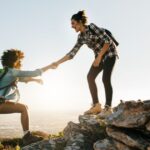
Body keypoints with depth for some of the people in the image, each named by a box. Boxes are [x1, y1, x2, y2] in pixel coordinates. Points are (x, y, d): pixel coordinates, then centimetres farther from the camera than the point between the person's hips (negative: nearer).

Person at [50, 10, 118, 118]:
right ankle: (97, 106, -2)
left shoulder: (92, 27, -18)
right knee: (90, 77, -4)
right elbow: (72, 53, 2)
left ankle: (108, 108, -16)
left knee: (106, 79, -18)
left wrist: (99, 57, -24)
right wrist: (58, 63, -4)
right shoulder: (81, 37, 3)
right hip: (100, 56, 8)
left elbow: (108, 41, -21)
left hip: (109, 53, -8)